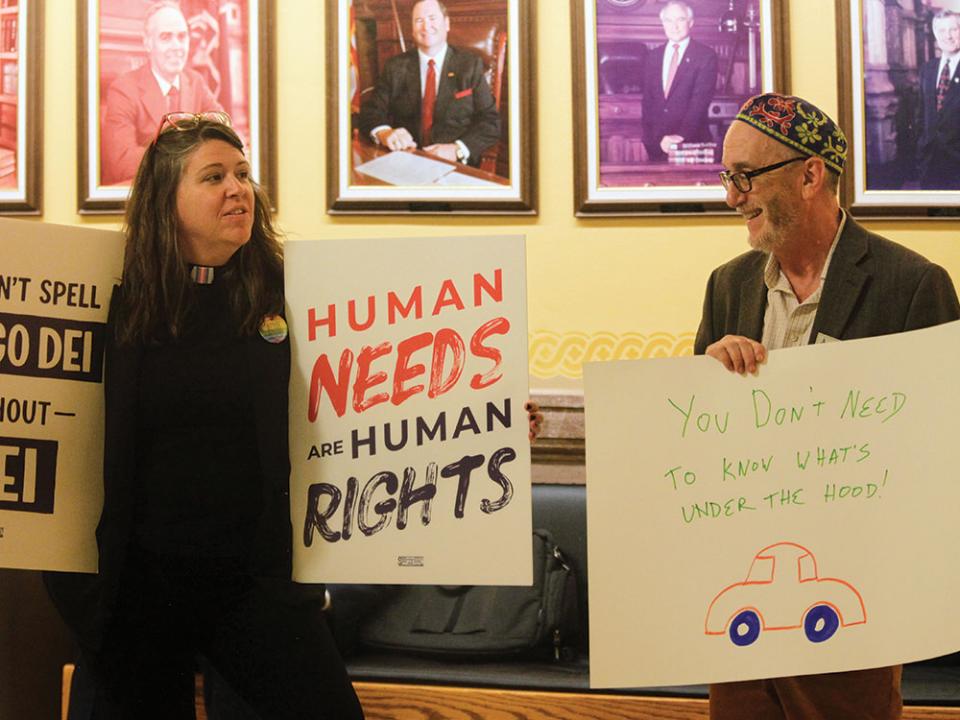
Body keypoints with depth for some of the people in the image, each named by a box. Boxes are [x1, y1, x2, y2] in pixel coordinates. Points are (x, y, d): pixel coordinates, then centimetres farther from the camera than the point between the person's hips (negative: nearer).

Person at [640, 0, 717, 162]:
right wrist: (656, 139, -4)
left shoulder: (706, 55, -1)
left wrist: (681, 136, -20)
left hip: (692, 142, -3)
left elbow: (700, 100, -10)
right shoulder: (654, 56, 13)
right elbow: (647, 100, 9)